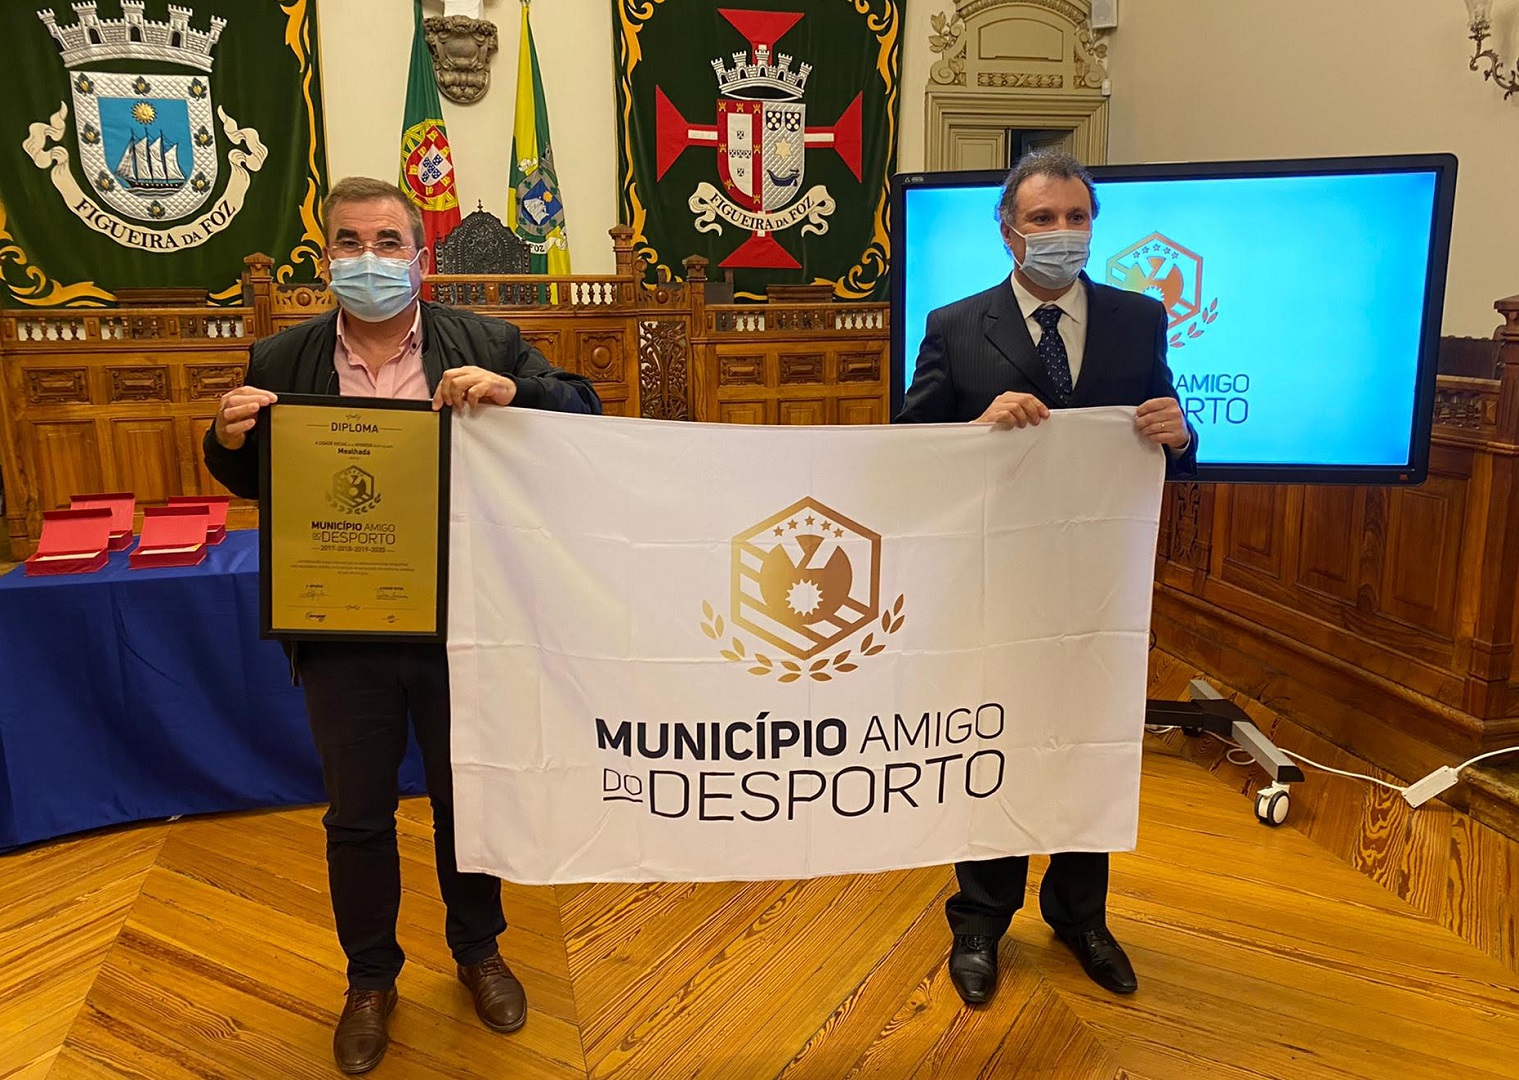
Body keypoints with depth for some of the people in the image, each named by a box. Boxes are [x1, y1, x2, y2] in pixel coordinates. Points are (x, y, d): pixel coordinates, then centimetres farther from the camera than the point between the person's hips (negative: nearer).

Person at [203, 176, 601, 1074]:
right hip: (341, 632, 1)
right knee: (357, 814, 17)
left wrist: (514, 392, -24)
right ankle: (371, 978, 40)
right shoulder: (282, 362, 2)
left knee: (466, 797, 18)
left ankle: (478, 950, 43)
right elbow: (251, 483, 11)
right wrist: (230, 438, -12)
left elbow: (584, 412, -5)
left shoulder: (488, 345, -3)